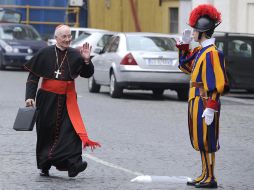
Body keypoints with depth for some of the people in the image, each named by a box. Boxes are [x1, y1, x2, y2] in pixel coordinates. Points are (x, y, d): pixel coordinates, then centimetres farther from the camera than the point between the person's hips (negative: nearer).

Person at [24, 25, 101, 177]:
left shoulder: (75, 55, 2)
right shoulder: (45, 54, -3)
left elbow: (87, 74, 5)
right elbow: (33, 77, 0)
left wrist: (86, 61, -13)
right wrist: (30, 96, -8)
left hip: (67, 99, 1)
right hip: (47, 99, -1)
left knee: (71, 129, -16)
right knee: (47, 131, 8)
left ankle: (73, 163, -25)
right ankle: (44, 166, 24)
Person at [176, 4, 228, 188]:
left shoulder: (213, 53, -17)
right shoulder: (200, 50, 11)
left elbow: (218, 83, -21)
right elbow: (185, 66, 27)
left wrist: (210, 108, -23)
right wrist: (184, 44, 16)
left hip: (205, 103, -10)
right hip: (196, 101, 10)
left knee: (207, 140, -4)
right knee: (201, 140, 14)